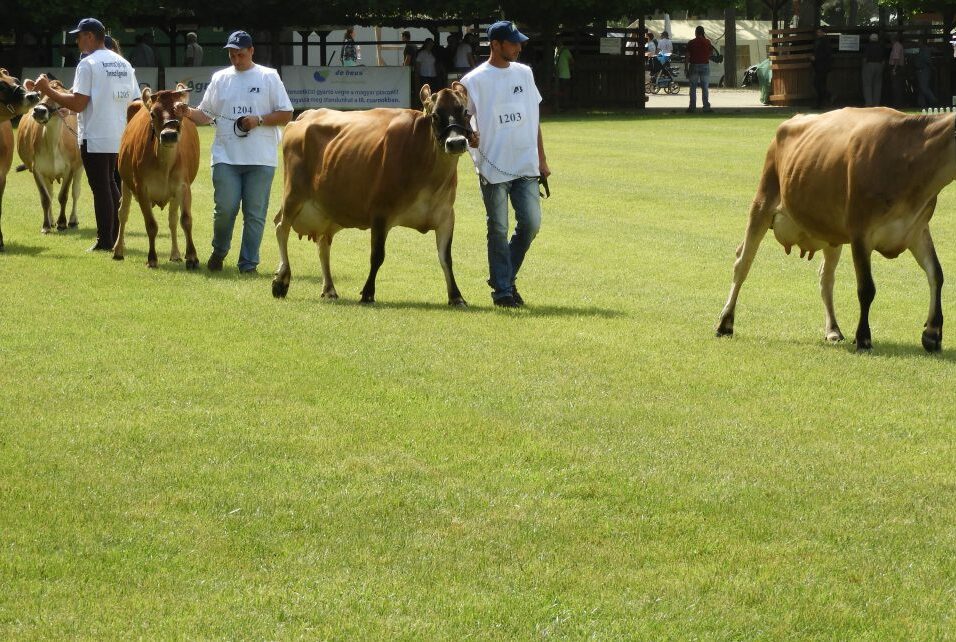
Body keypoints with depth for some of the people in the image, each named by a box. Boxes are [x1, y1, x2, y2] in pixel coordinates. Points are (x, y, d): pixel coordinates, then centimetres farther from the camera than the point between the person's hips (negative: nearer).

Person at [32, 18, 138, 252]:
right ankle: (115, 237, 22)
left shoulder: (88, 64, -12)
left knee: (100, 188, -2)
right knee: (110, 184, 19)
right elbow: (135, 101, 12)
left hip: (94, 138, -7)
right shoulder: (124, 64, 11)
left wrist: (48, 90, -9)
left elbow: (77, 103, -18)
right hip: (119, 136, 7)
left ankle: (104, 241, 0)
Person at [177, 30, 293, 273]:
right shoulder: (220, 79, 12)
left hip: (261, 159, -1)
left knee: (255, 214, -1)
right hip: (225, 157, 1)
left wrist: (258, 120, -10)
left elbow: (286, 114, 4)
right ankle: (218, 252, 18)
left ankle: (248, 263, 6)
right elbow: (205, 115, 13)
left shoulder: (269, 77, 5)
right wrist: (188, 113, -8)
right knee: (225, 208, -6)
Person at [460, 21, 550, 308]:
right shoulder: (475, 80, -5)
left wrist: (542, 159, 15)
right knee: (498, 229, 0)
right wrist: (468, 136, -29)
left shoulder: (524, 74, 11)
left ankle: (506, 278, 18)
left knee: (531, 223, -1)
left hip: (525, 166, 4)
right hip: (493, 166, -4)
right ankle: (502, 289, 9)